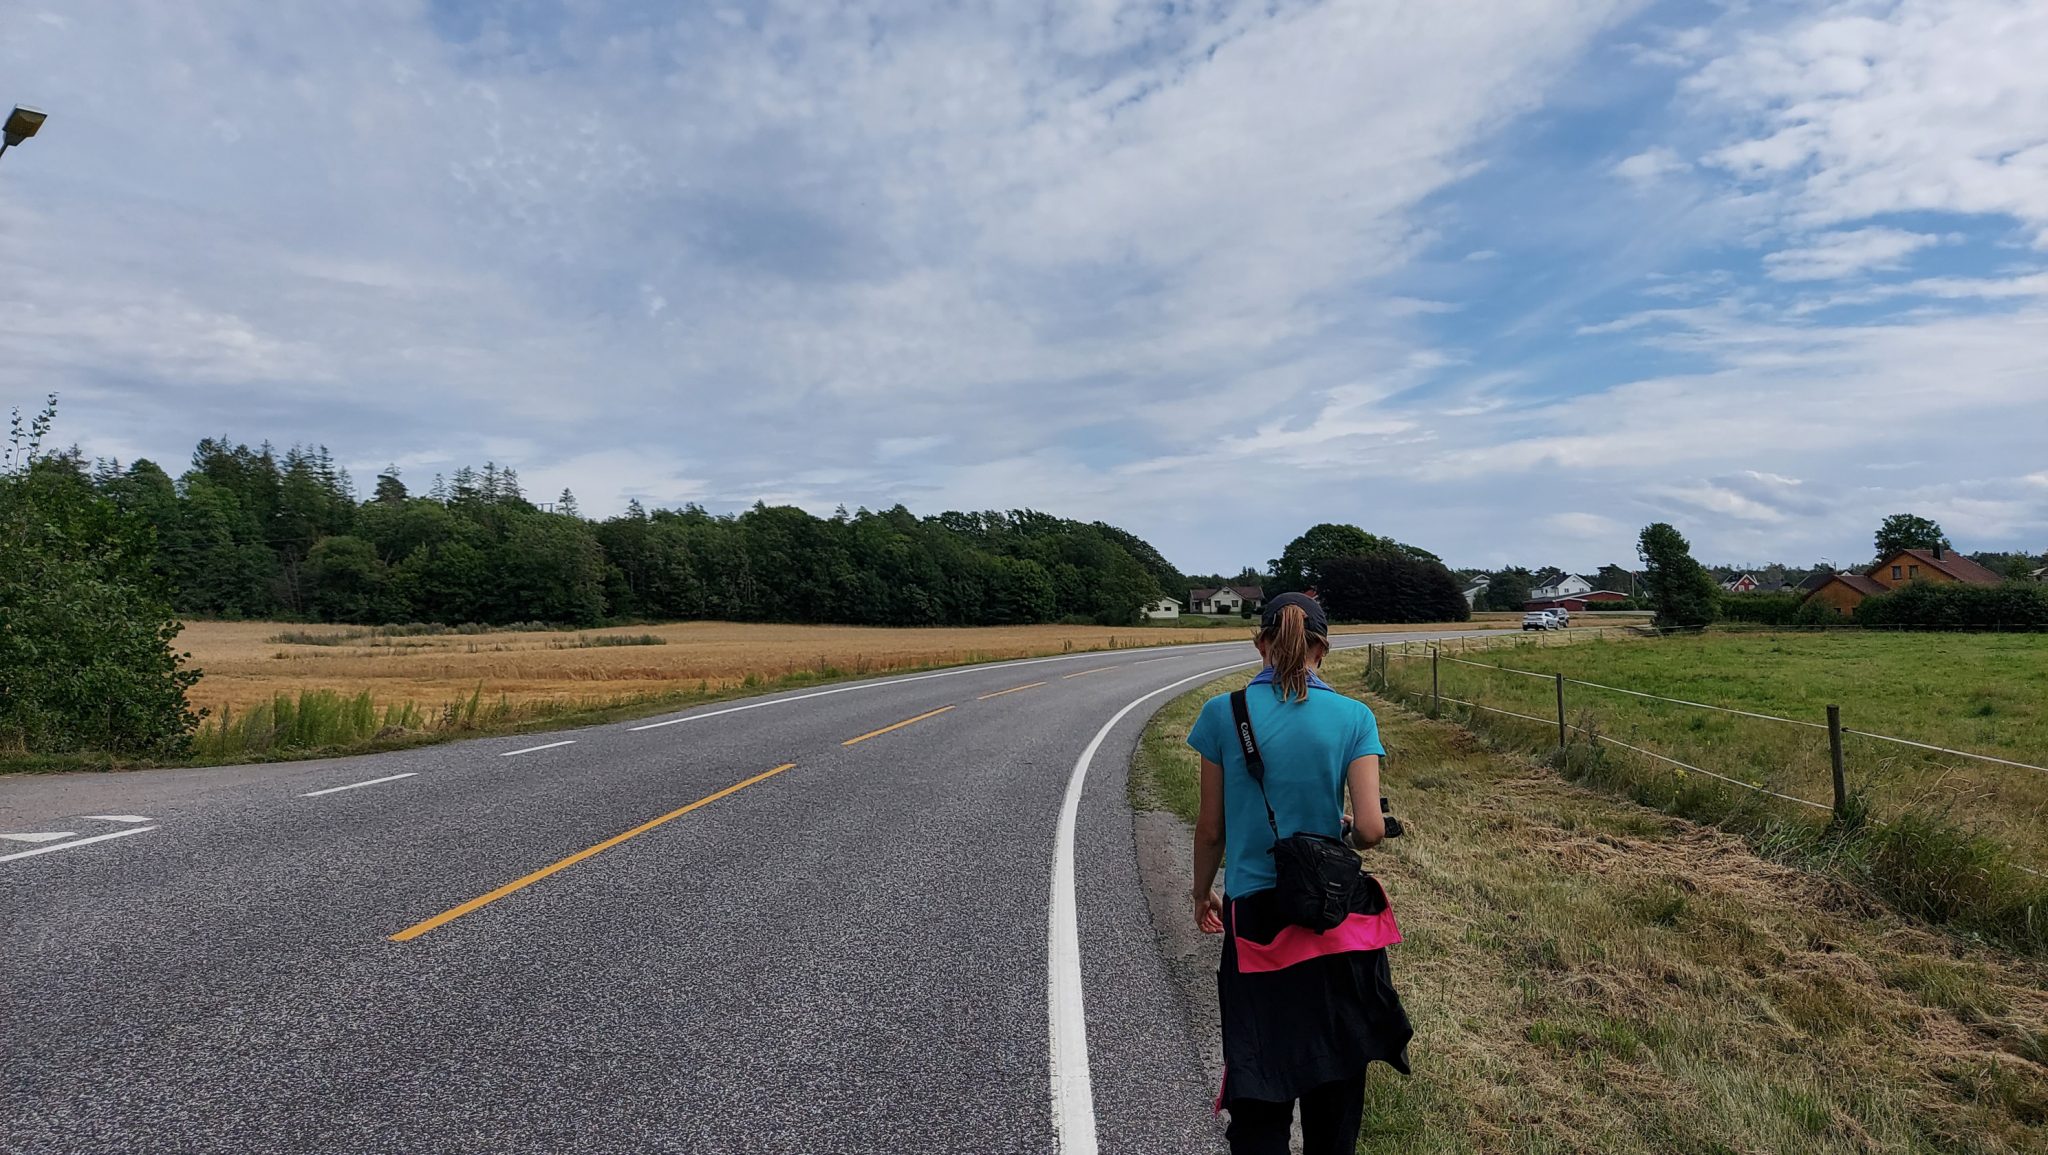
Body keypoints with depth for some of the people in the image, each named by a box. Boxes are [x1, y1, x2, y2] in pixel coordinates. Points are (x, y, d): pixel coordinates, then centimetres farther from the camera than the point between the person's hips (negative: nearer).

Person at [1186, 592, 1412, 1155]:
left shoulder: (1223, 713, -9)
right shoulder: (1353, 717, -8)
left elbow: (1211, 828, -3)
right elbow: (1371, 829, -13)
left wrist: (1202, 893, 13)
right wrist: (1346, 828, 10)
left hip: (1253, 911, -1)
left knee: (1259, 1079, 11)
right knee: (1334, 1067, 21)